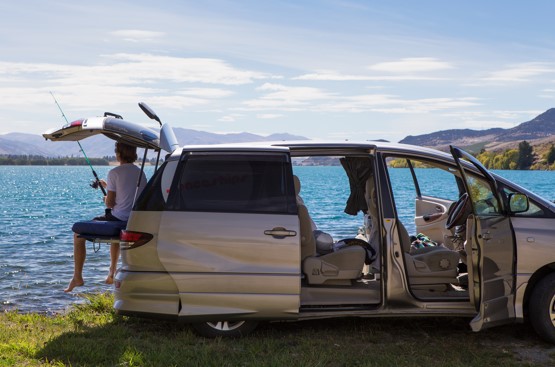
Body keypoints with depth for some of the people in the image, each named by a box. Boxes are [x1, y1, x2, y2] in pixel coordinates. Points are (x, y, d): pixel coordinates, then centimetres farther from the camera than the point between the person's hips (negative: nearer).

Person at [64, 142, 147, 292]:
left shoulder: (115, 173, -12)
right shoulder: (140, 173, 9)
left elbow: (110, 203, -12)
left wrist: (105, 199, 11)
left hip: (118, 218, -7)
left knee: (78, 234, 12)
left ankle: (77, 277, 13)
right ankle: (112, 273, 44)